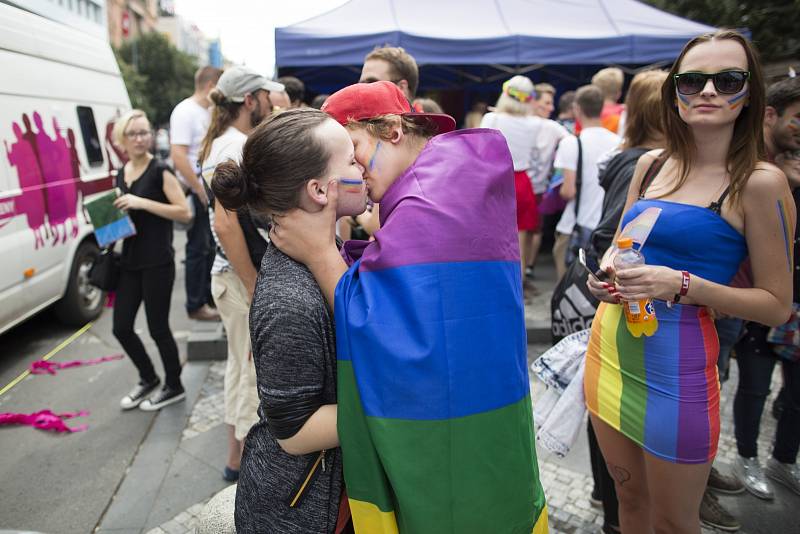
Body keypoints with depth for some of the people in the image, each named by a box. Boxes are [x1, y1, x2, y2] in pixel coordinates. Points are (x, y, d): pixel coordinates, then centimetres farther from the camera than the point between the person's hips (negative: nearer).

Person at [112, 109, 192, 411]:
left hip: (157, 262, -7)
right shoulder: (122, 173, 12)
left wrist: (142, 203, -21)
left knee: (157, 327, 2)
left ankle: (174, 387, 22)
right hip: (130, 260, 7)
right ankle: (148, 379, 32)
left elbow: (185, 213, -15)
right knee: (121, 327, 10)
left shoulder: (160, 172, -8)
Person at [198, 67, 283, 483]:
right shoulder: (234, 147, -17)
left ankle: (237, 458, 36)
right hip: (243, 280, -10)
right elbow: (225, 223, -25)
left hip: (243, 275, 10)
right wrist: (256, 289, -21)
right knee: (255, 375, 2)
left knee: (243, 369, 20)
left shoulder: (233, 143, 14)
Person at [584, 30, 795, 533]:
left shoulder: (759, 181, -10)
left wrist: (681, 286, -22)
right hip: (611, 348, 5)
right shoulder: (651, 164, 5)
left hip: (676, 363, -5)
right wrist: (606, 274, -5)